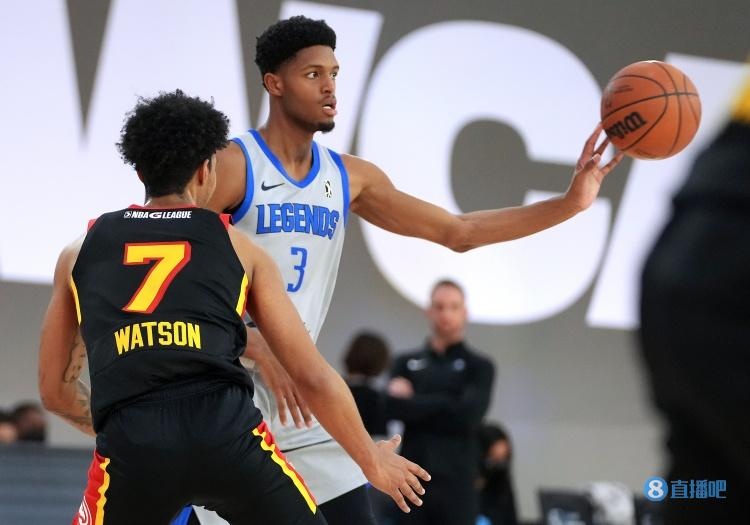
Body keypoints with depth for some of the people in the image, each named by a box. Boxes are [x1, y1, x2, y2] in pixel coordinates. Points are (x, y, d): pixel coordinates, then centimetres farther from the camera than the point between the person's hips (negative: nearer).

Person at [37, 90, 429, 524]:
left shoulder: (80, 252, 22)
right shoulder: (239, 248, 18)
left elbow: (55, 390, 28)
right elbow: (314, 377, 16)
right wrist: (373, 461, 29)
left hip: (131, 446, 1)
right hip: (228, 433, -1)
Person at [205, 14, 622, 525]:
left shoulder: (350, 177, 9)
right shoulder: (231, 166, -11)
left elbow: (457, 231, 11)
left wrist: (569, 204, 1)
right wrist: (262, 351, -25)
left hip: (298, 396, 6)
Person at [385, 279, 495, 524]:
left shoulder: (479, 366, 7)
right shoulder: (406, 363, 13)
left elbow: (469, 414, -10)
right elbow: (392, 408, -5)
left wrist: (413, 403, -5)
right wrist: (445, 406, -11)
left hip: (457, 483, -2)